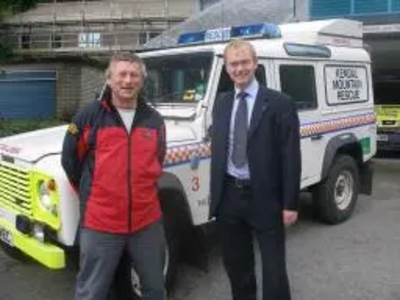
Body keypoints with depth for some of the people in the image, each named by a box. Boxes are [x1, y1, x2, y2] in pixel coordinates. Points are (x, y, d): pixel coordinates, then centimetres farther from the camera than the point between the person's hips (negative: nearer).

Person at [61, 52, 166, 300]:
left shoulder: (154, 120, 4)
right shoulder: (89, 116, -5)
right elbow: (70, 161, 4)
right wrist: (92, 195, 10)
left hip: (148, 221, 3)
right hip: (100, 223, -3)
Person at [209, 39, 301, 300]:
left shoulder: (279, 103, -7)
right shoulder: (221, 103, 9)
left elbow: (291, 157, -9)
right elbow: (217, 150, 11)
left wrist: (290, 204, -11)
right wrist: (215, 194, 8)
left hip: (264, 198, -4)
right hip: (228, 196, 5)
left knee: (274, 269, 5)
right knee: (236, 265, 18)